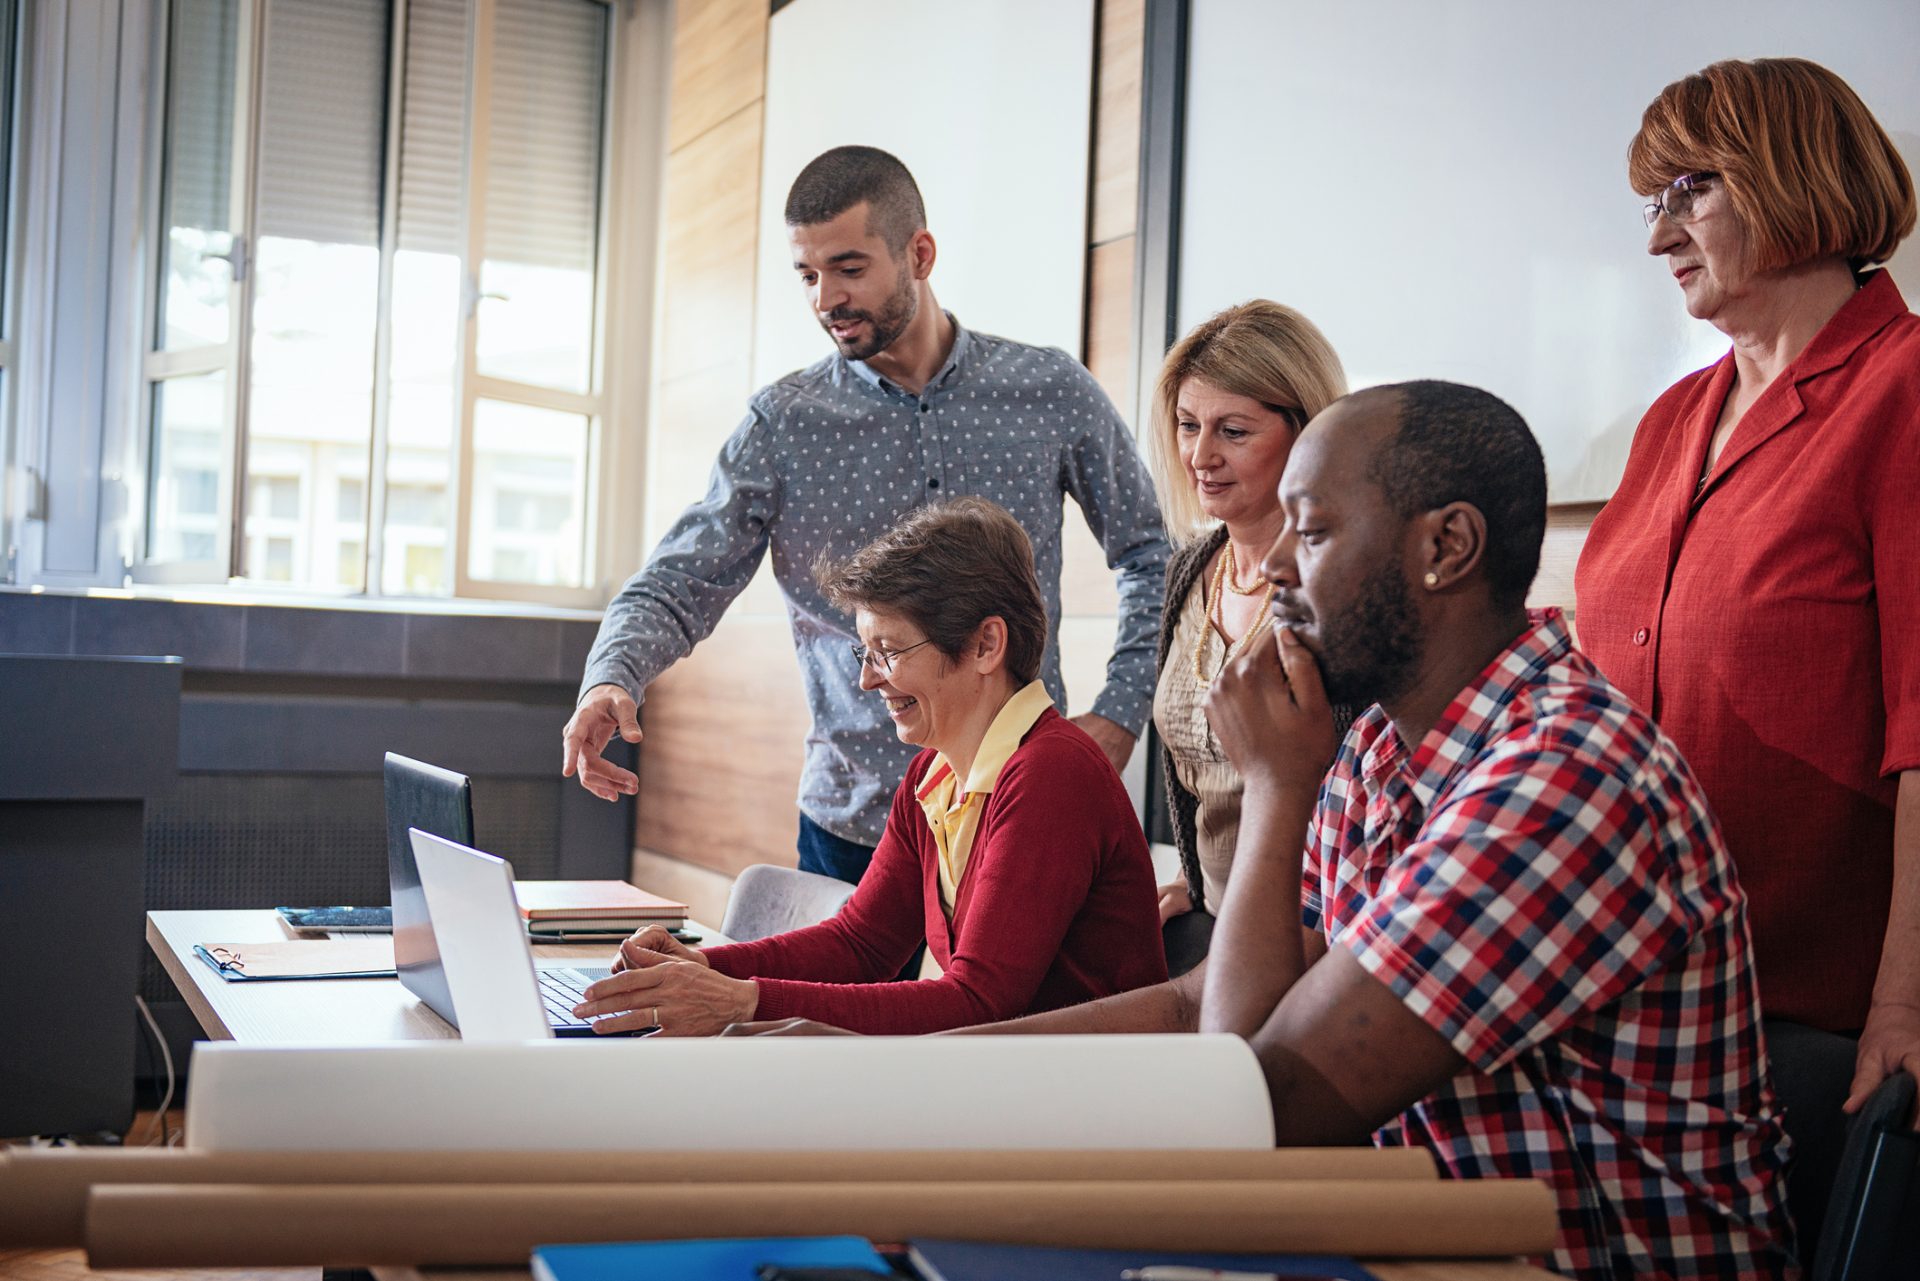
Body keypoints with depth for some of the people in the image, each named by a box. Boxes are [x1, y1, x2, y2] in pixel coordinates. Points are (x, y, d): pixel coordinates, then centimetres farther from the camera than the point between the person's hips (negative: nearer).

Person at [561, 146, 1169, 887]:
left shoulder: (1050, 394, 0)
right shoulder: (784, 425, 0)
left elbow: (1153, 557, 9)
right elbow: (677, 587, -3)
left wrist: (1119, 715, -3)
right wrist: (611, 682, -24)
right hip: (853, 829, 0)